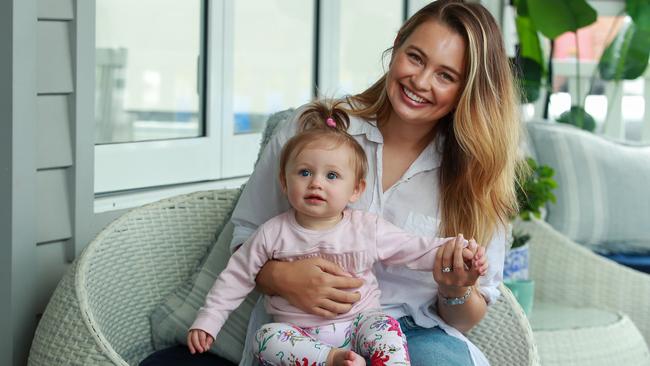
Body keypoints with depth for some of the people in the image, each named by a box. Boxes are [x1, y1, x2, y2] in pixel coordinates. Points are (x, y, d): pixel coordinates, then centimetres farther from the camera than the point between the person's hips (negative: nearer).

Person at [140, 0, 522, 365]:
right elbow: (246, 240, 8)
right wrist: (281, 277, -15)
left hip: (412, 331, 2)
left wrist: (457, 291, -14)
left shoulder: (475, 173, 6)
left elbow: (468, 320, 10)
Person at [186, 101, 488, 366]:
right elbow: (236, 278, 7)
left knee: (386, 328, -30)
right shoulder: (273, 234, 1)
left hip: (357, 324, 0)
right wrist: (207, 321, 1)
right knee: (266, 338, -30)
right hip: (299, 335, 0)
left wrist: (456, 250, -13)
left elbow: (415, 249, 3)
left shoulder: (367, 228, 1)